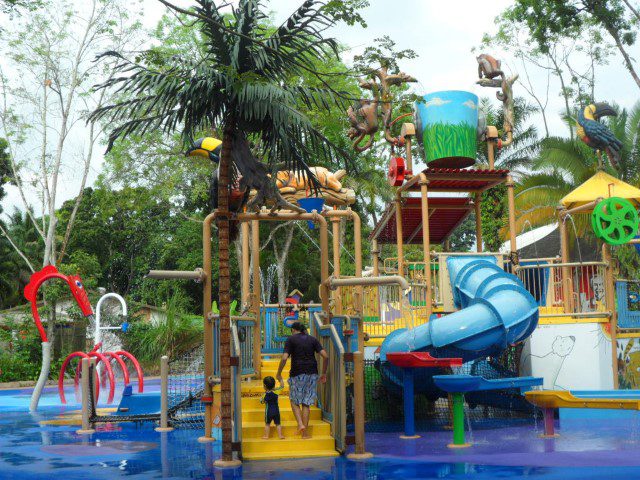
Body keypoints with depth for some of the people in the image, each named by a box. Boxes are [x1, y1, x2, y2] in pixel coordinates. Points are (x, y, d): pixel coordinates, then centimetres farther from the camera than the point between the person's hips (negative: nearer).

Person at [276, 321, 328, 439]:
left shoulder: (291, 340, 1)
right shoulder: (313, 339, 11)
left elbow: (284, 358, -11)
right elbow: (325, 356, 0)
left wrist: (278, 374, 1)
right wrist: (324, 373, 9)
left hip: (297, 374, -3)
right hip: (312, 373, 3)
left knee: (294, 401, 13)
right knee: (306, 403, 9)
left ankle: (300, 424, -7)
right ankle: (305, 433, 6)